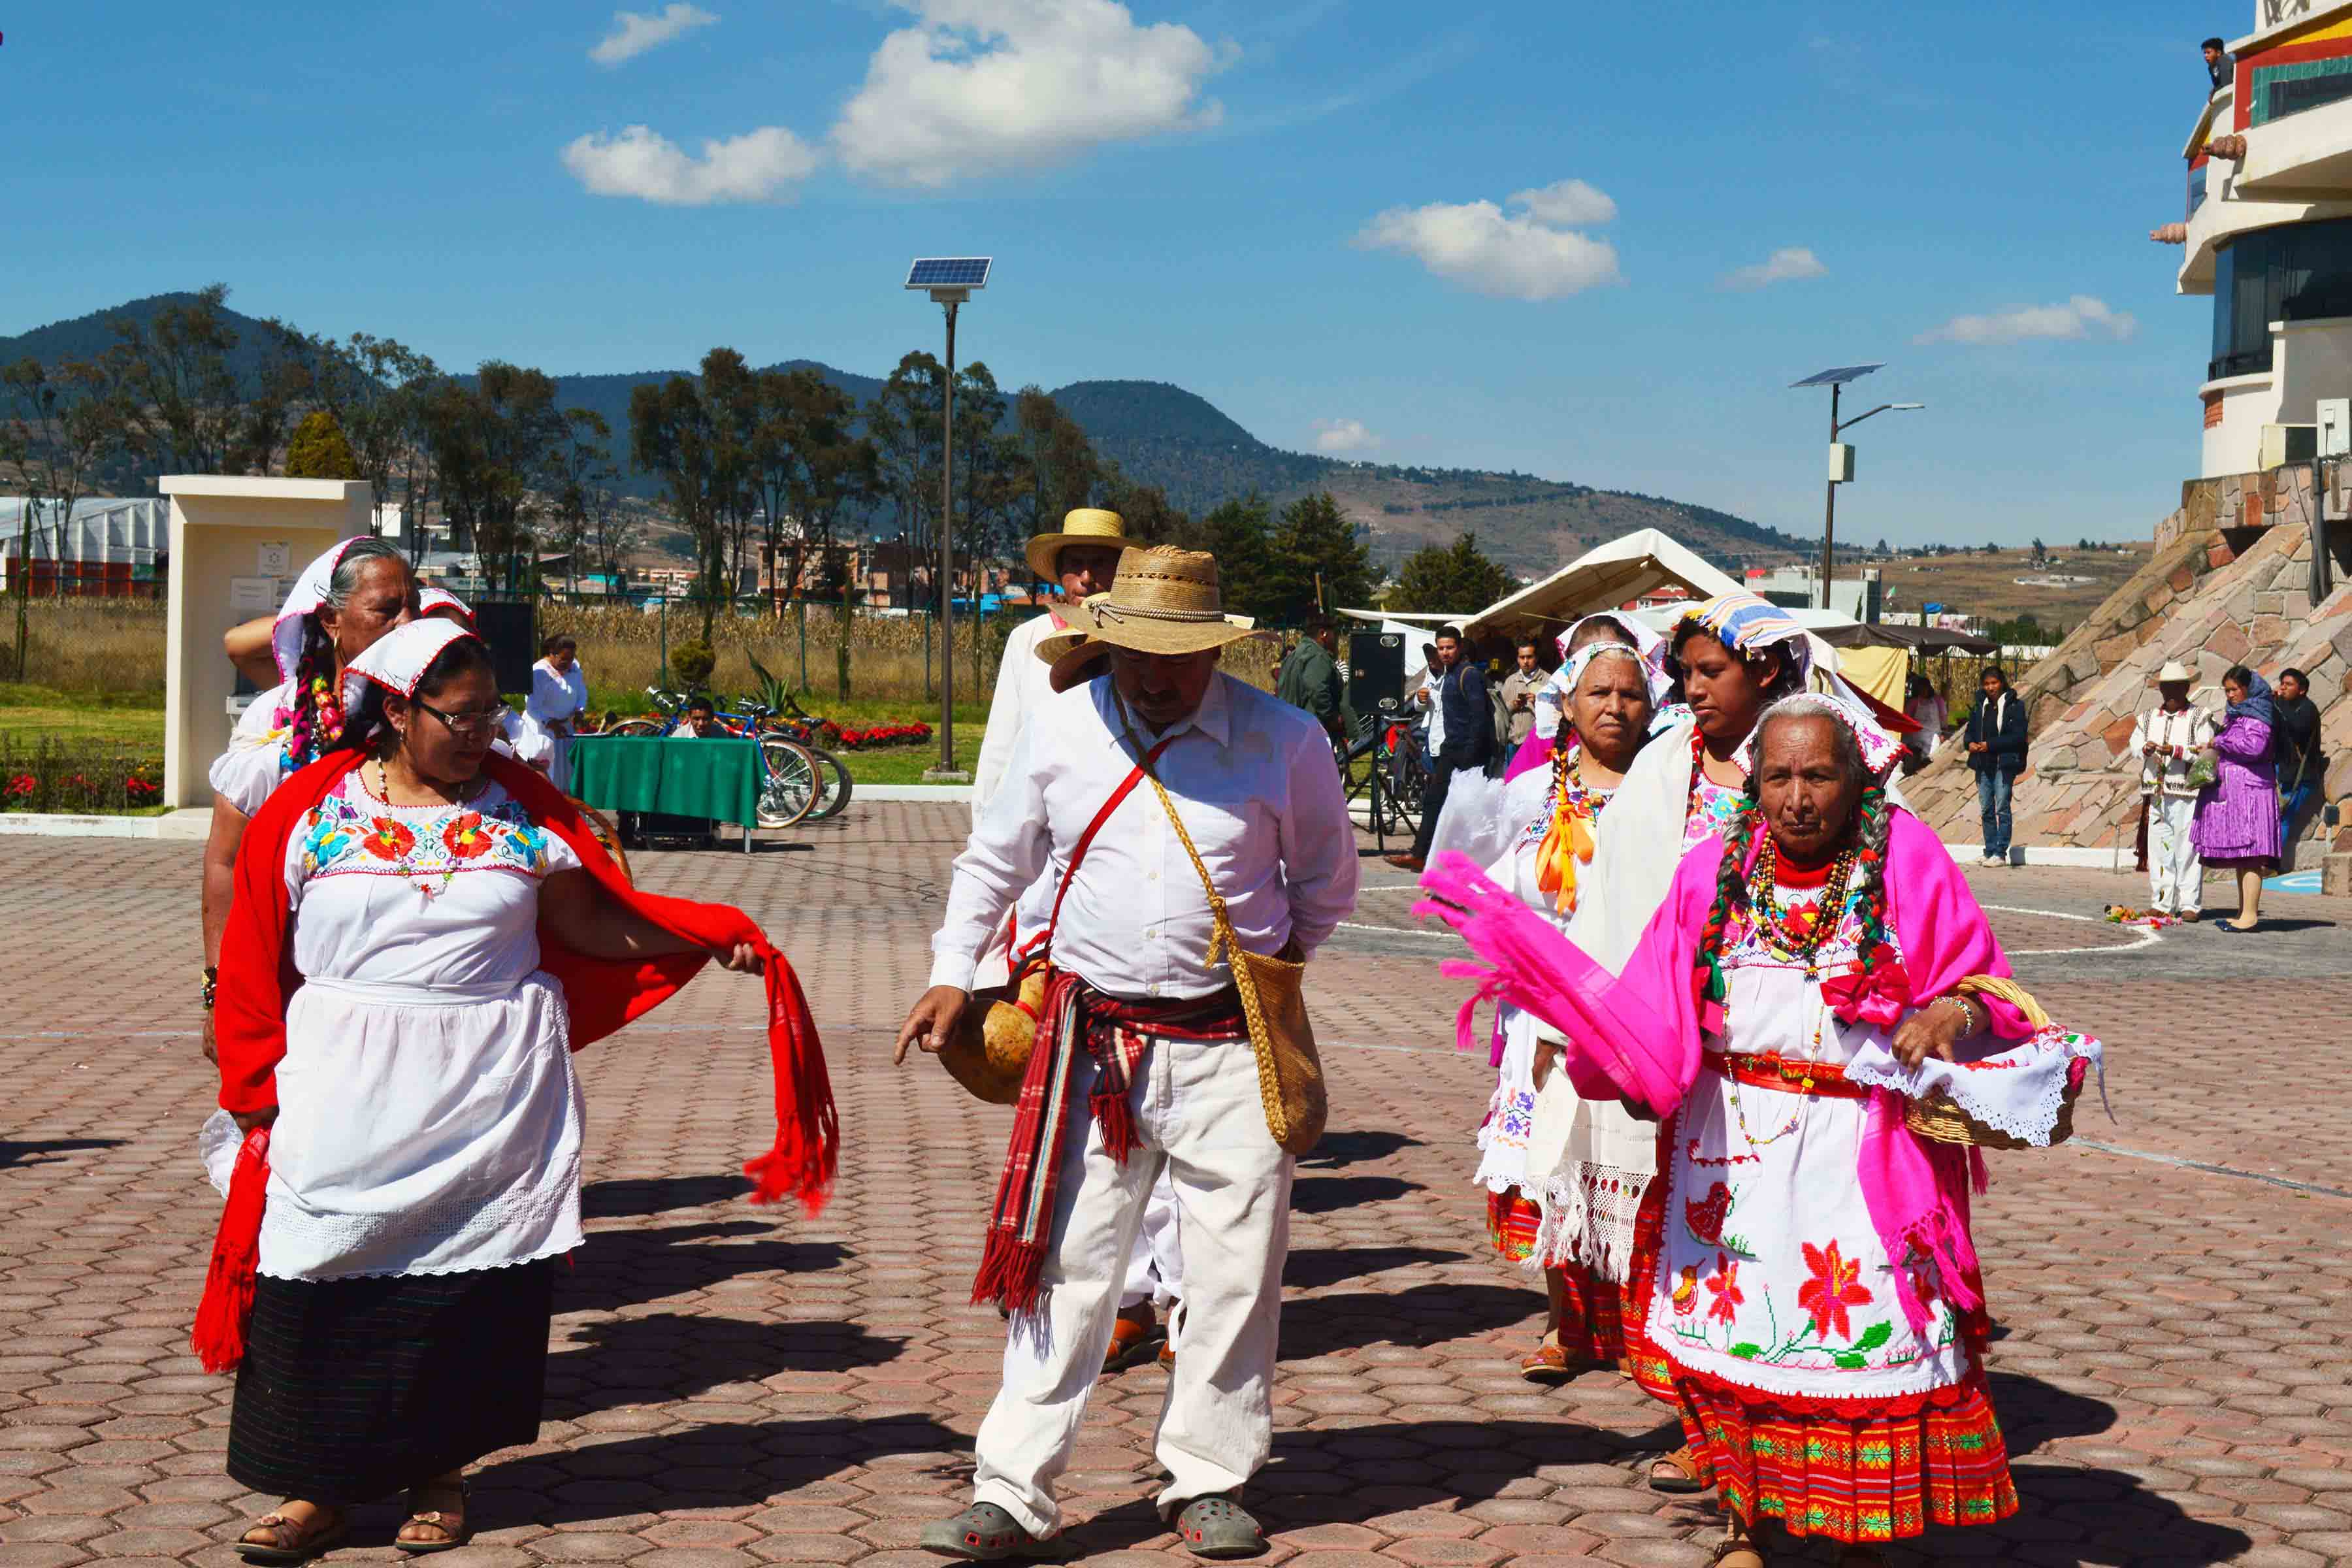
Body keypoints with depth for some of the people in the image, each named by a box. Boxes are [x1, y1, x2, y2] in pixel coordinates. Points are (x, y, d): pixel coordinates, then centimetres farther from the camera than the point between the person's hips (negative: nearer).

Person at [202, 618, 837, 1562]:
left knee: (470, 1281, 1)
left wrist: (712, 936, -2)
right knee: (328, 1282, -3)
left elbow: (593, 923, 7)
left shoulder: (519, 813, 6)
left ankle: (441, 1480, 19)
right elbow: (260, 967, 7)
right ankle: (316, 1491, 12)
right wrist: (260, 1092, 5)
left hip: (491, 1092, 1)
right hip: (346, 1099, 0)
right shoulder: (309, 814, 3)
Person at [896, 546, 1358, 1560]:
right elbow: (994, 860, 16)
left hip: (1231, 1048, 0)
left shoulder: (1284, 740, -2)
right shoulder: (1059, 731, 2)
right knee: (1062, 1267, 1)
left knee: (1235, 1274, 5)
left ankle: (1207, 1484, 21)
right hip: (1092, 1045, 1)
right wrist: (951, 976, 10)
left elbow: (1327, 874, 16)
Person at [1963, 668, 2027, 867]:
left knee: (2002, 809, -6)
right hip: (1983, 765, 6)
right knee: (1986, 810, 8)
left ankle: (2000, 854, -5)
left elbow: (2018, 736, -11)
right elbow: (1971, 730, 20)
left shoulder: (2014, 706, -5)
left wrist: (1990, 745, -17)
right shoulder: (1980, 706, 12)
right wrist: (1970, 743, -3)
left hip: (2004, 765, -6)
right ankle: (1990, 852, 14)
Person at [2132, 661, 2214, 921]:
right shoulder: (2149, 718, 17)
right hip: (2157, 794, 5)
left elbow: (2206, 751, -10)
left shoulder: (2199, 719, 1)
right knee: (2159, 848, 5)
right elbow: (2135, 741, 7)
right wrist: (2145, 748, -15)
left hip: (2187, 794, -5)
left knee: (2187, 849, -5)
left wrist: (2176, 751, -20)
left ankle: (2190, 904, -1)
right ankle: (2162, 904, 11)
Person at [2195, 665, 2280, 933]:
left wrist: (2220, 742, -10)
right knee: (2239, 855, 10)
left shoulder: (2257, 714, -6)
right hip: (2230, 789, 9)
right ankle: (2243, 911, 15)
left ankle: (2250, 915, -14)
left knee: (2247, 852, -12)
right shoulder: (2233, 713, 21)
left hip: (2250, 788, -9)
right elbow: (2222, 747, 27)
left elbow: (2255, 746, -20)